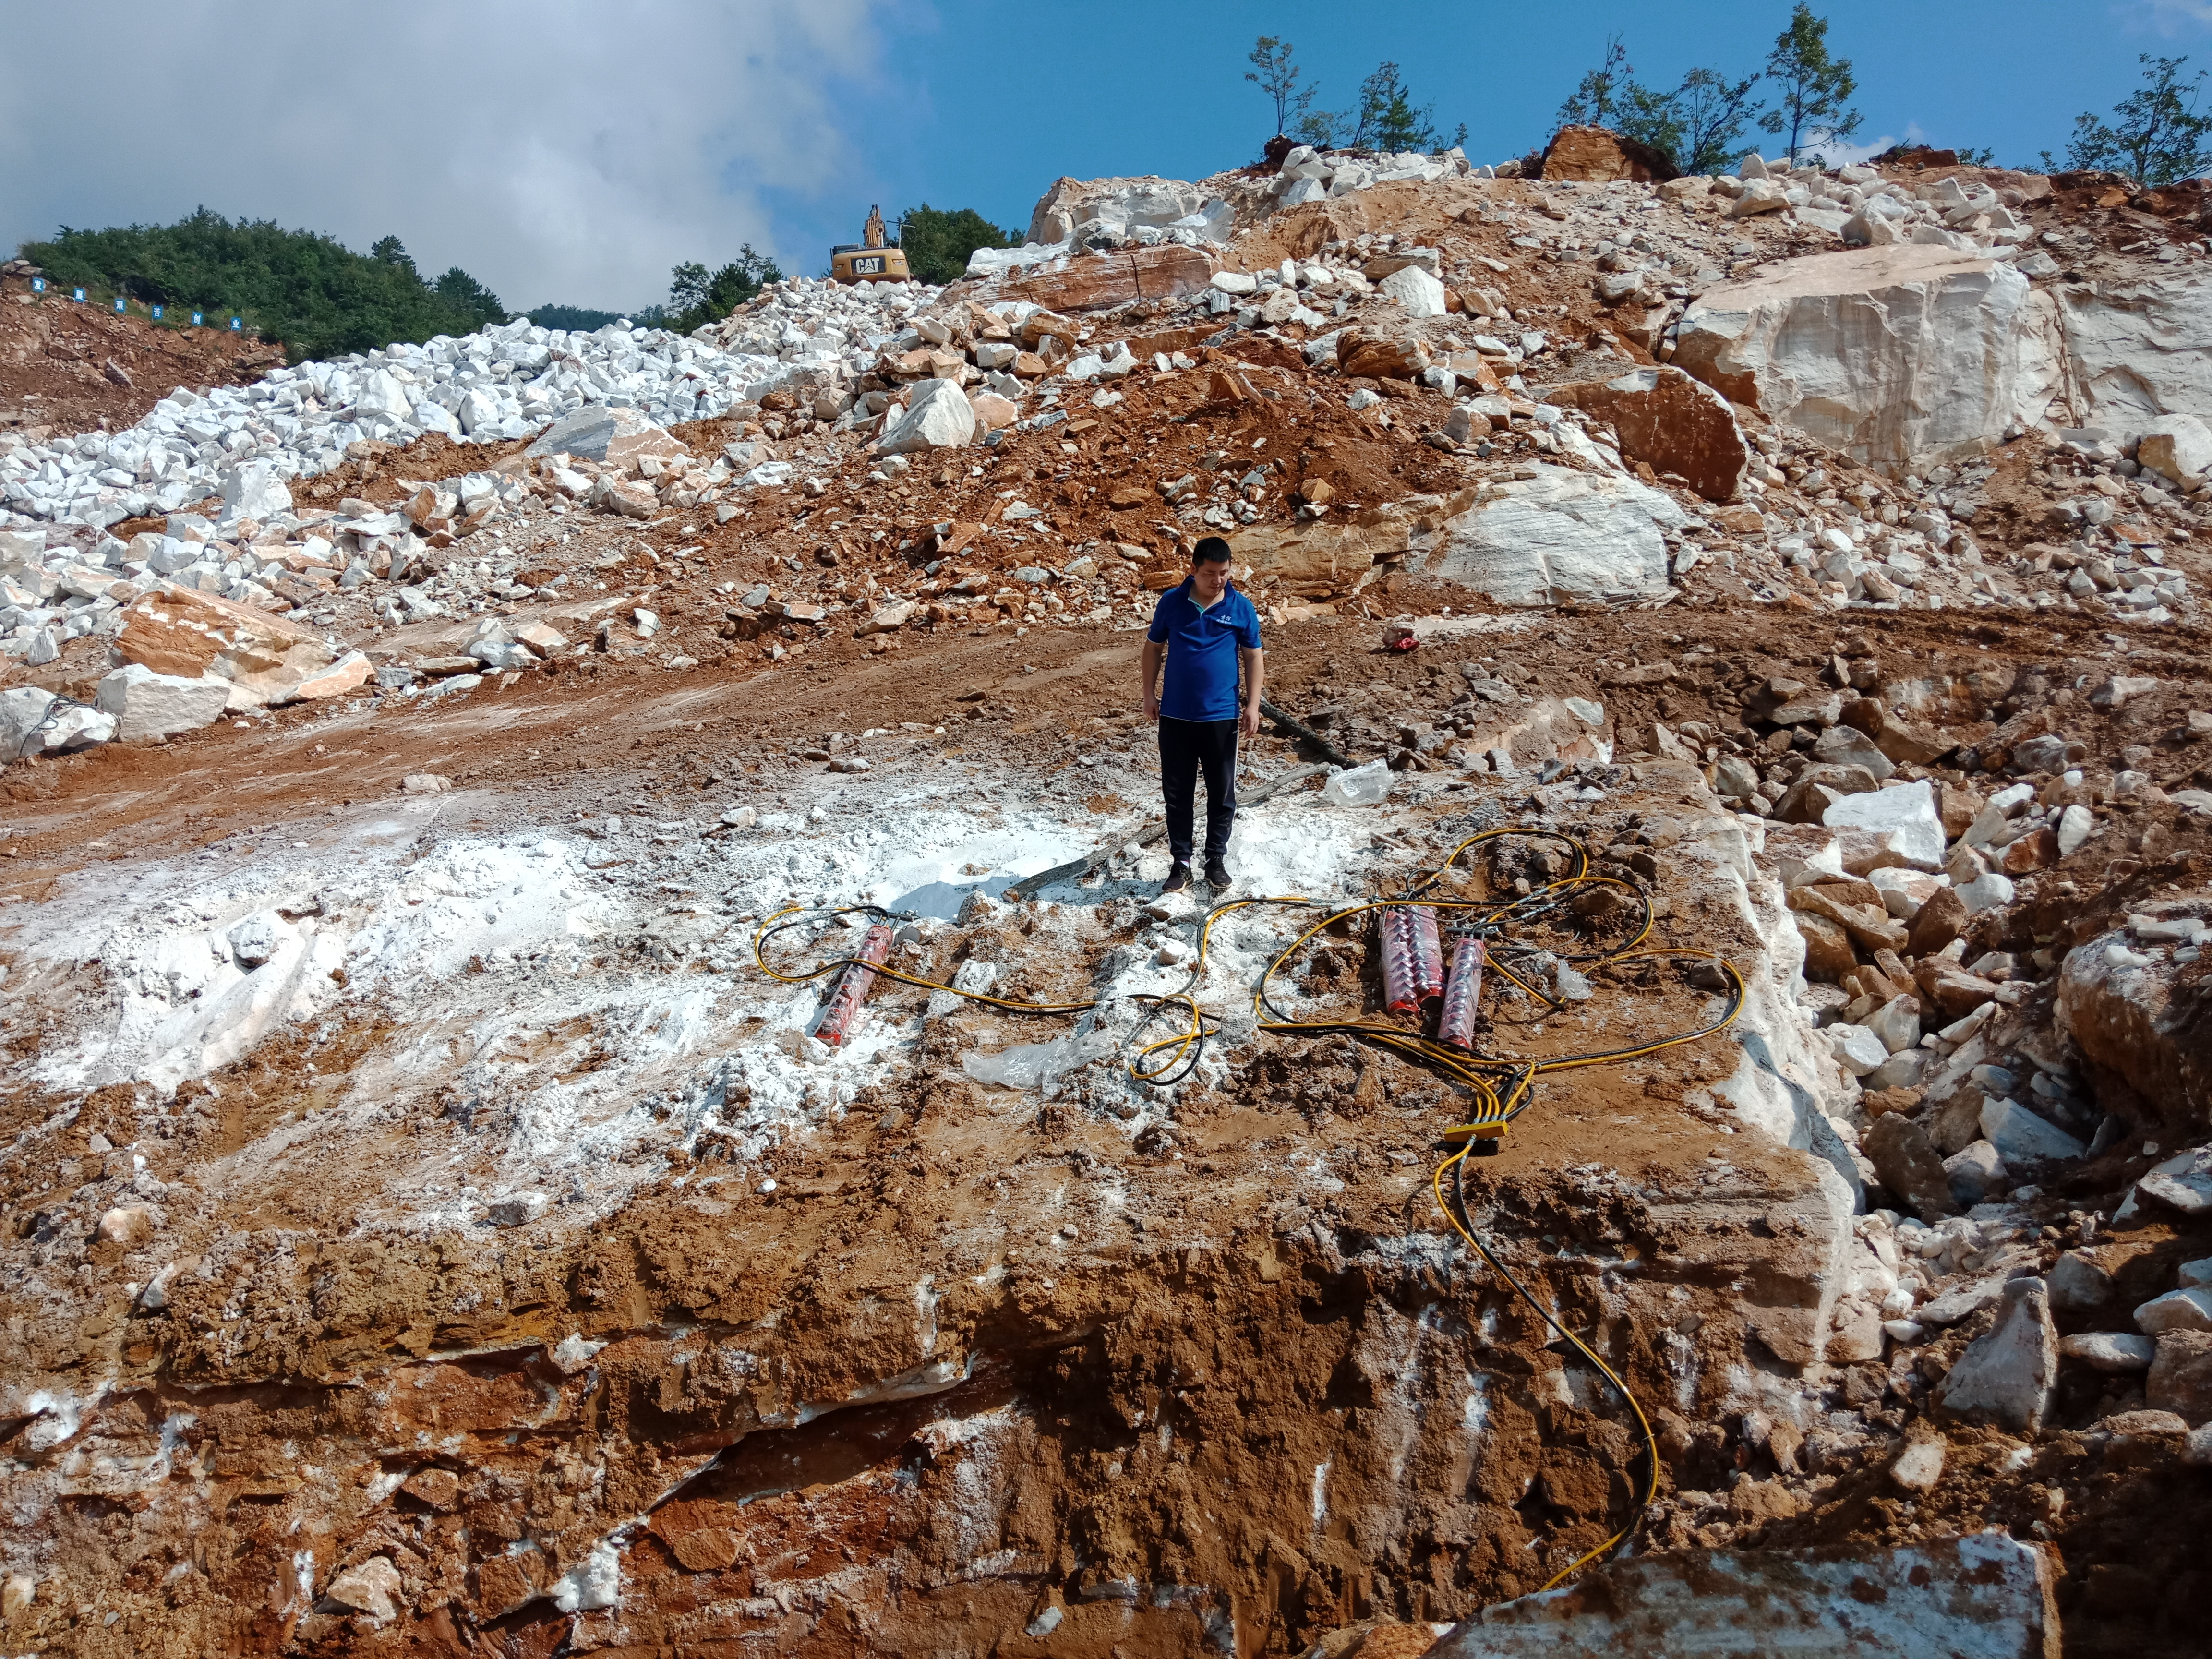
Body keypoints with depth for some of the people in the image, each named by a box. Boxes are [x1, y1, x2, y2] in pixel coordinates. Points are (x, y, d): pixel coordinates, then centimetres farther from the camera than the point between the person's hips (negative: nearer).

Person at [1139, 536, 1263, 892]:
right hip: (1175, 716, 1)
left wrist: (1253, 705, -4)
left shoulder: (1241, 608, -4)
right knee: (1176, 792, 7)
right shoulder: (1171, 602, -3)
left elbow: (1253, 657, 2)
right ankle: (1181, 862, 17)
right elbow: (1153, 647, 7)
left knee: (1222, 793, 8)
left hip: (1222, 716, 0)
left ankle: (1217, 860, 22)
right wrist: (1150, 694, 4)